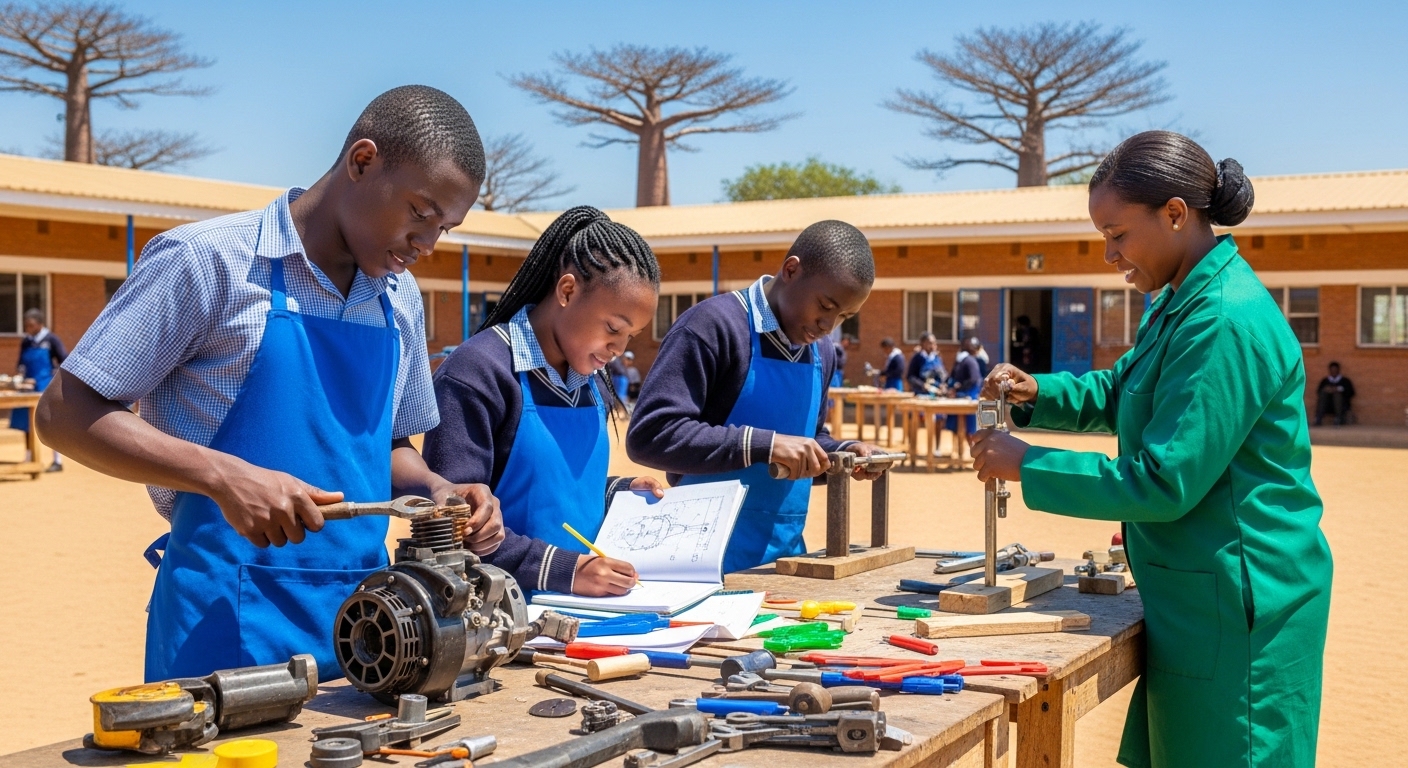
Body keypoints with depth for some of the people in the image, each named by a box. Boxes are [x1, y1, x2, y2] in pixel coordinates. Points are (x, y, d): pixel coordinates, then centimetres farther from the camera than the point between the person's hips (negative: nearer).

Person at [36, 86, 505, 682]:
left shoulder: (400, 298, 10)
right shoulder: (208, 258, -9)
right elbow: (65, 413, -9)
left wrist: (437, 492, -2)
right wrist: (224, 475, -22)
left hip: (362, 619, 6)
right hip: (228, 626, -6)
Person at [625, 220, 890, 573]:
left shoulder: (820, 352, 10)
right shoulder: (715, 325, -15)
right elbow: (649, 435, -22)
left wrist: (844, 451, 2)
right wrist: (764, 444, -27)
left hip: (785, 553, 7)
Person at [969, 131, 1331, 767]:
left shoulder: (1225, 322, -22)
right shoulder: (1179, 307, 11)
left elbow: (1163, 483, -24)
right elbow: (1116, 392, 24)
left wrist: (1027, 465, -16)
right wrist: (1035, 393, 4)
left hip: (1238, 606, -10)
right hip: (1192, 594, 10)